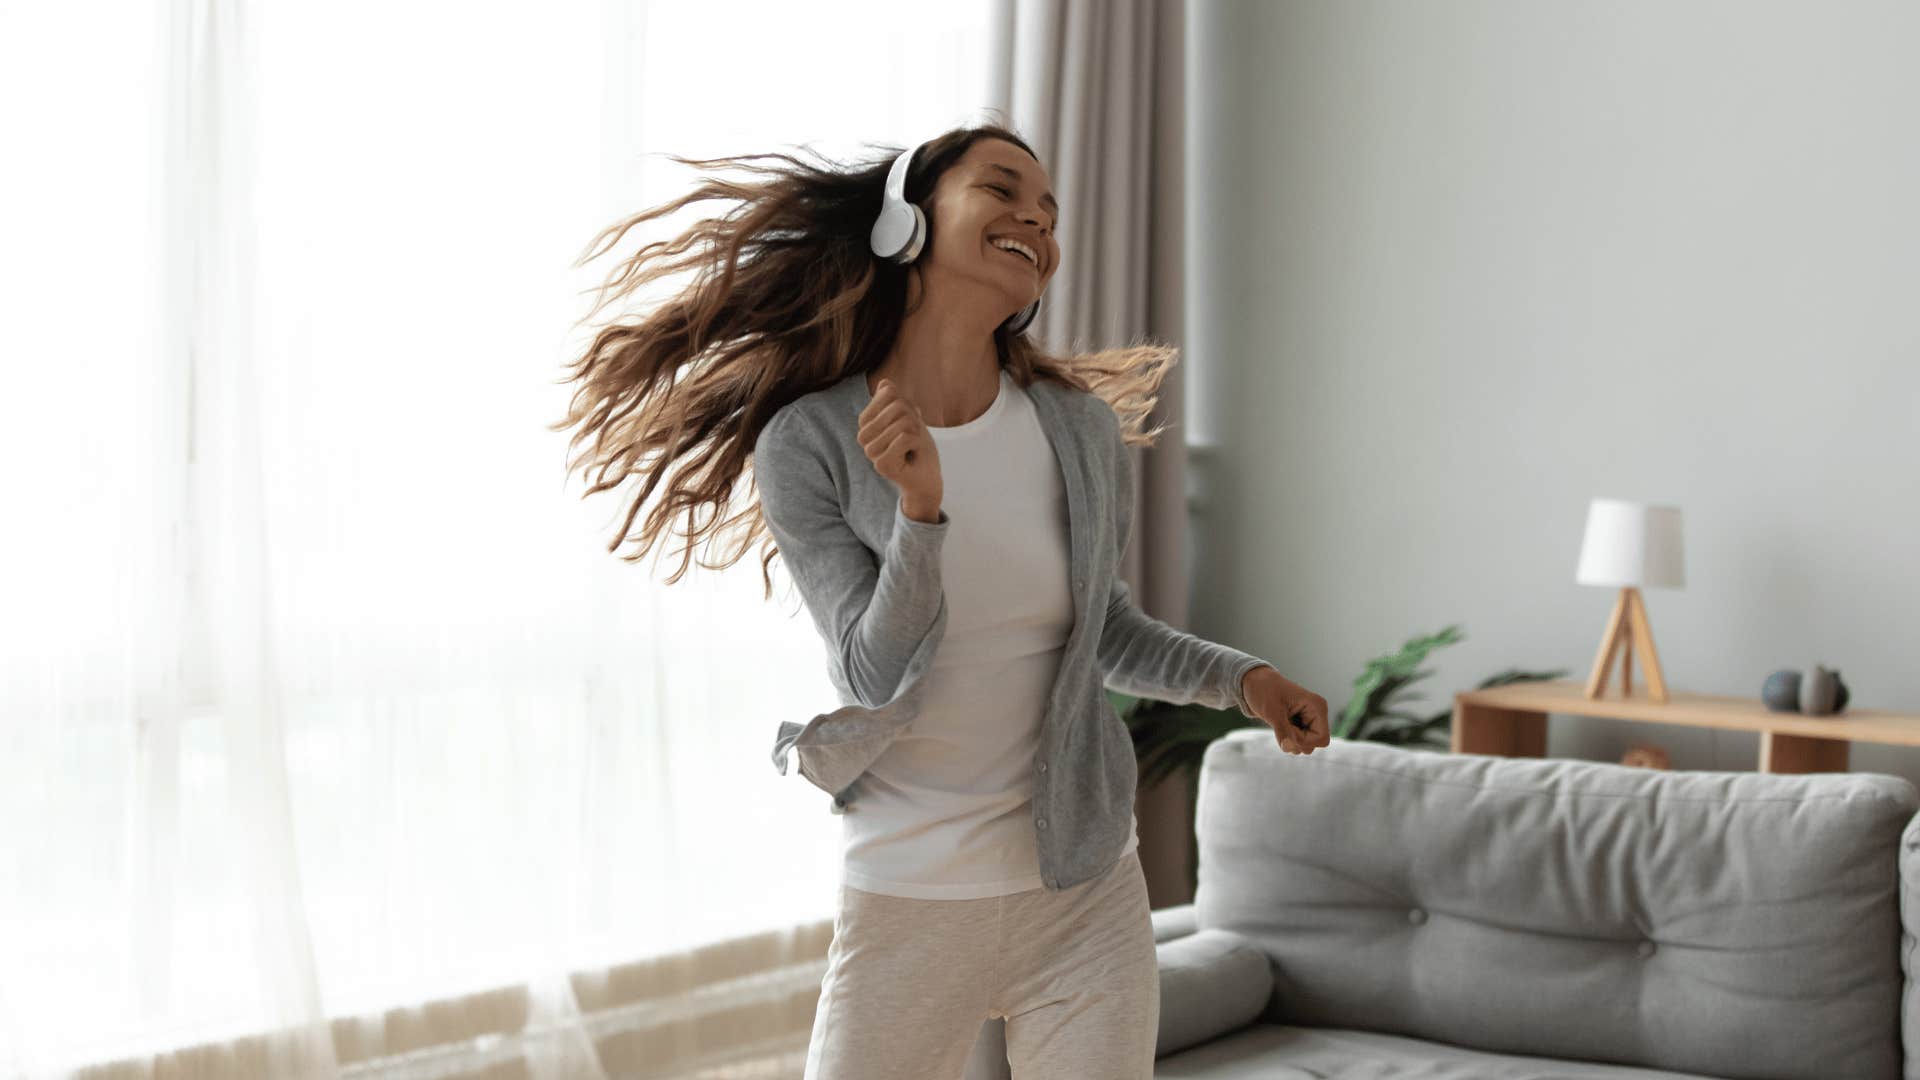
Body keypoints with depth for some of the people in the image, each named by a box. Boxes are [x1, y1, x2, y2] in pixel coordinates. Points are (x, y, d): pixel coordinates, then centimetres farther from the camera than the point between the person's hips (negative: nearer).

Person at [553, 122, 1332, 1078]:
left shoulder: (1078, 430, -1)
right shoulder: (809, 442, -9)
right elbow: (876, 678, -14)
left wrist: (1239, 676, 0)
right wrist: (917, 510, -28)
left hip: (1085, 898, 2)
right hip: (909, 901, -2)